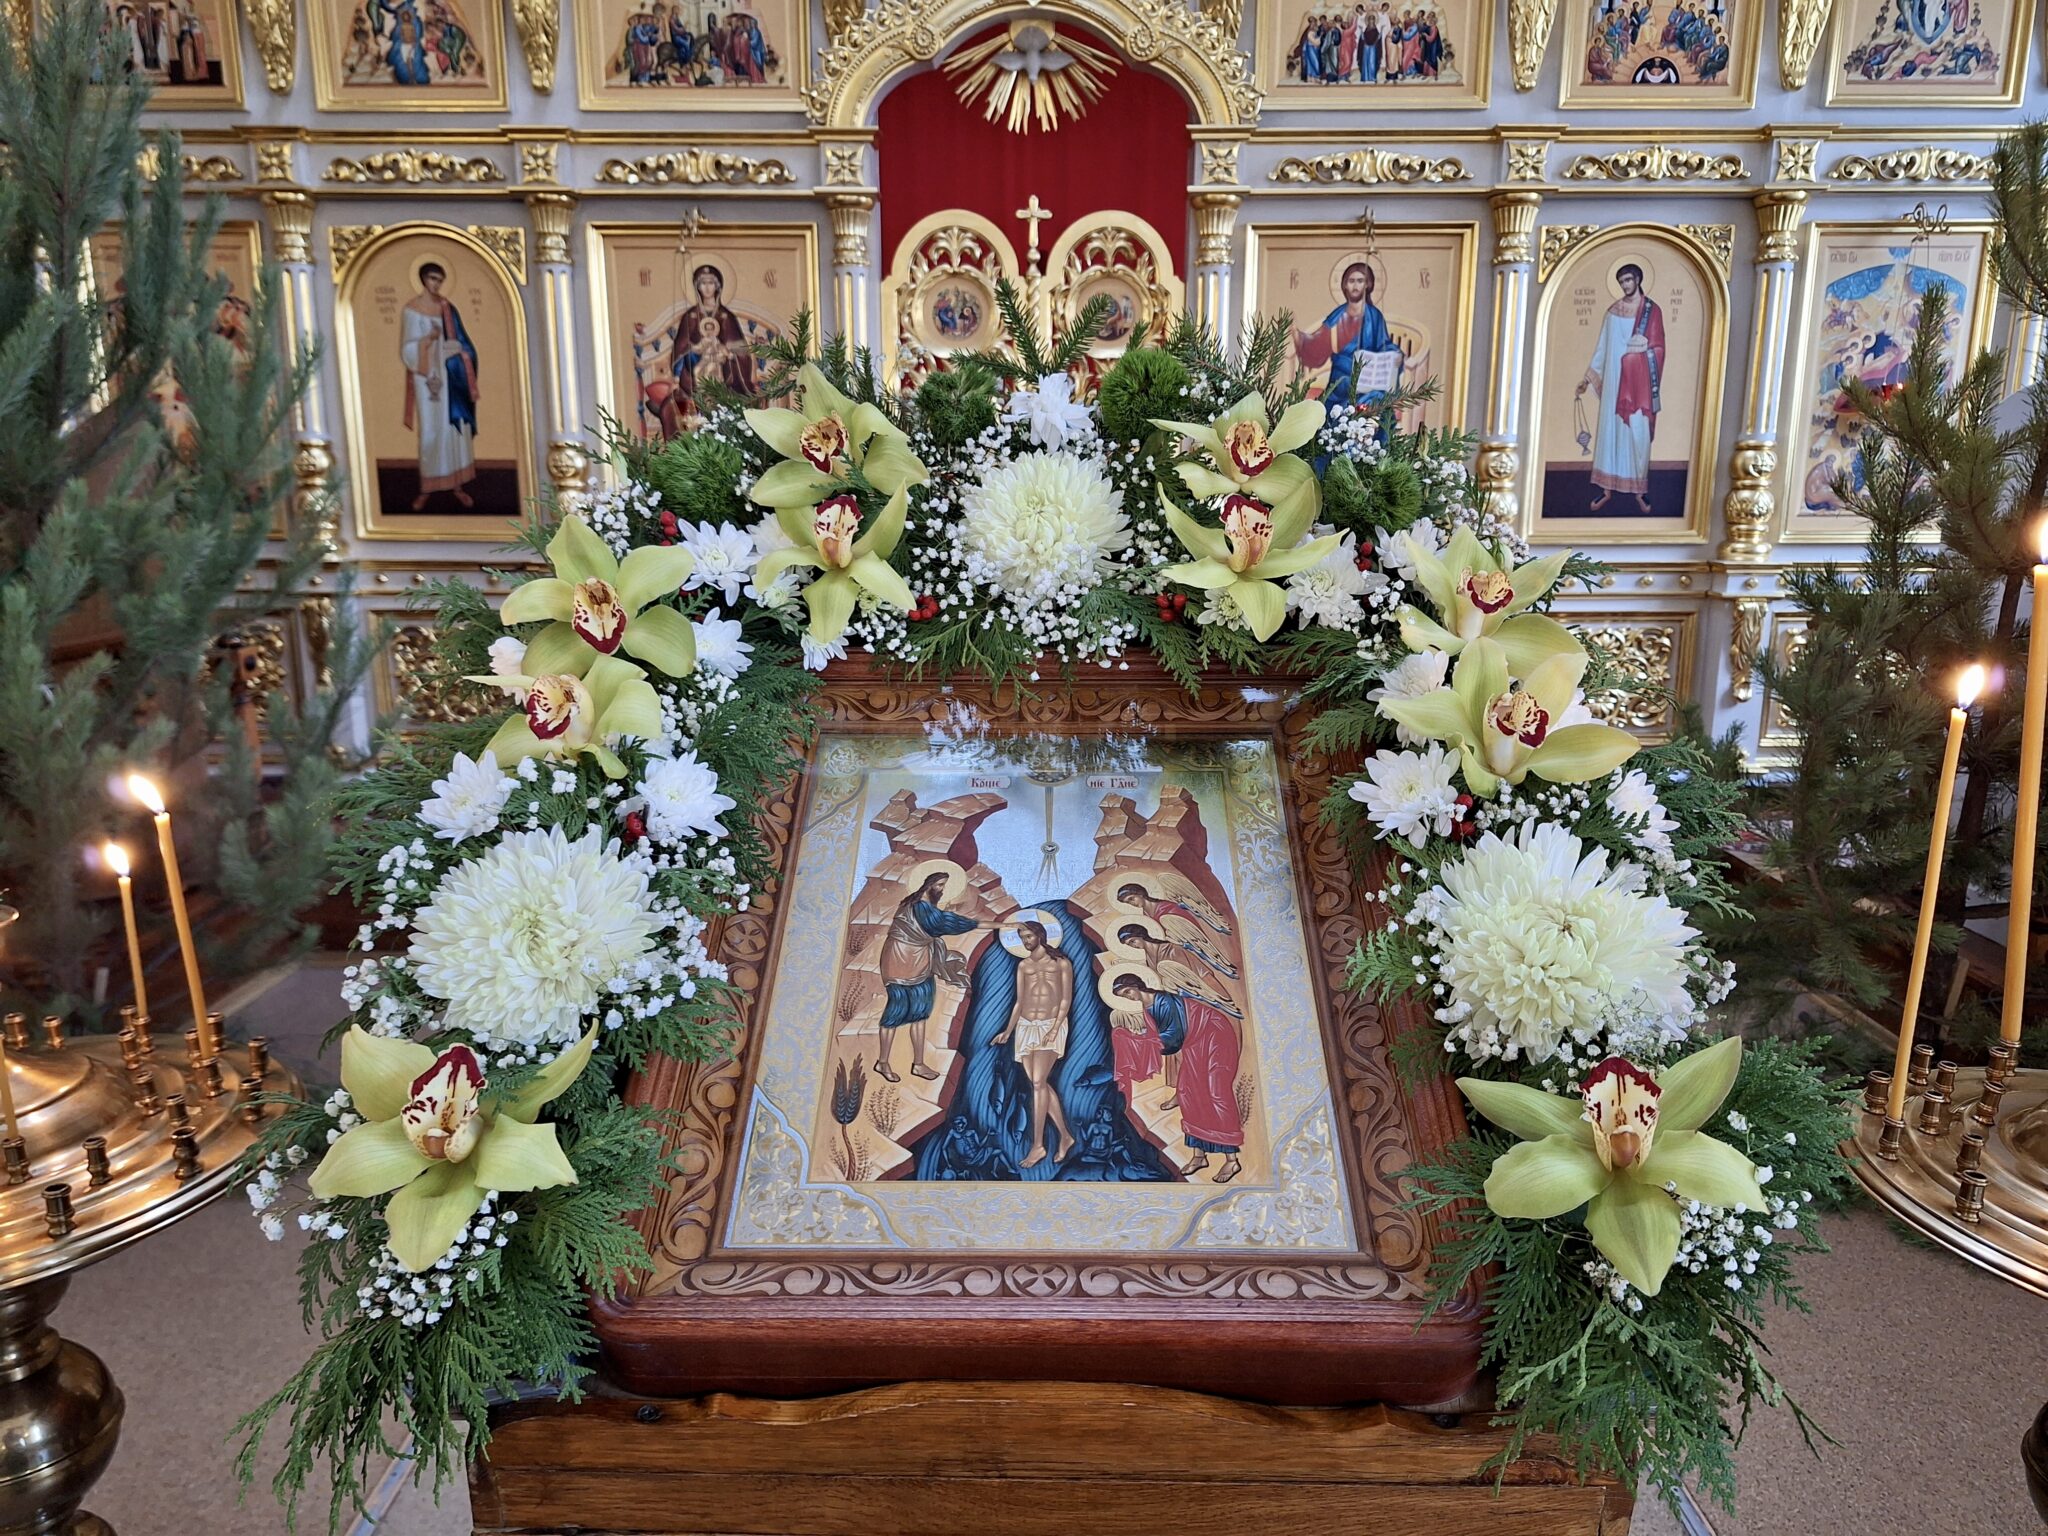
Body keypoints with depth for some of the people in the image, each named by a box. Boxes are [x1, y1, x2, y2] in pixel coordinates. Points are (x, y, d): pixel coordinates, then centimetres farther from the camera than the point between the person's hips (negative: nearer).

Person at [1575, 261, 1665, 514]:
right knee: (1610, 428, 3)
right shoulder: (1613, 311, 9)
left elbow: (1657, 348, -4)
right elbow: (1602, 347, 11)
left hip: (1639, 381, -3)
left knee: (1639, 432, 1)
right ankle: (1607, 486, 9)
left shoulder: (1652, 310, -2)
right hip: (1615, 379, 3)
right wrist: (1587, 378, 8)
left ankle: (1639, 488, 9)